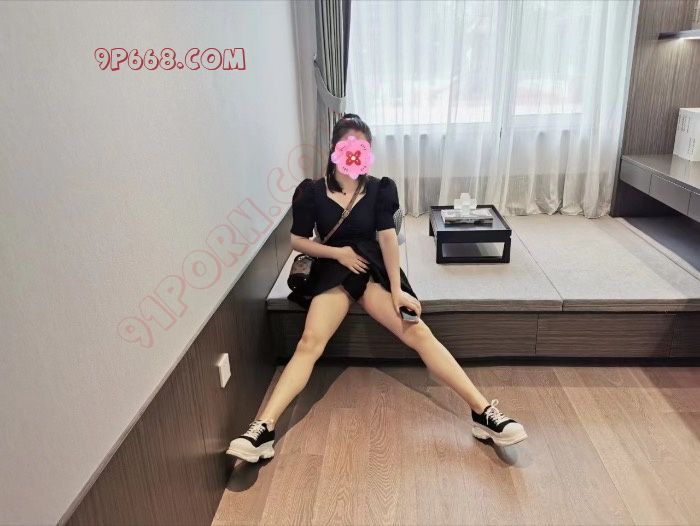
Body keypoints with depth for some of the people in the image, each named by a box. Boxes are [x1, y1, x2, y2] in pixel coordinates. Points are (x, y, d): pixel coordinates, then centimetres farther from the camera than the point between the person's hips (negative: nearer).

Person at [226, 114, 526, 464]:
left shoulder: (378, 189, 3)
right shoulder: (313, 192, 3)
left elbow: (387, 237, -7)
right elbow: (297, 241, 7)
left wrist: (397, 289, -17)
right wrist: (337, 252, -9)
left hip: (374, 270, 1)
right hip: (333, 273, 0)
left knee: (419, 332, -19)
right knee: (309, 343, -24)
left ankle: (483, 412, -20)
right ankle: (263, 429, -33)